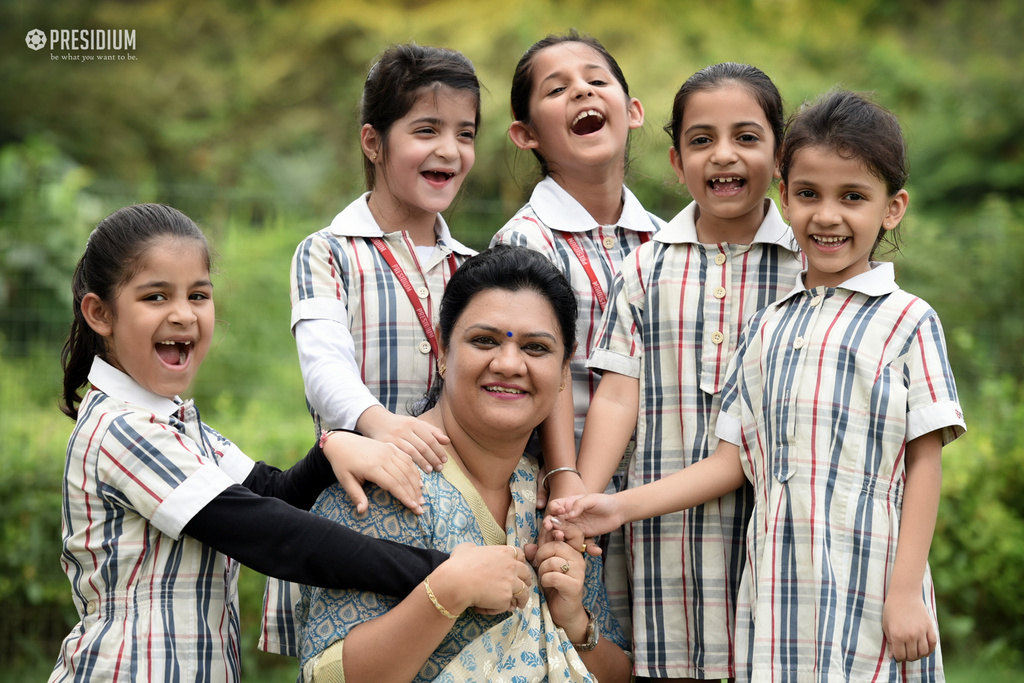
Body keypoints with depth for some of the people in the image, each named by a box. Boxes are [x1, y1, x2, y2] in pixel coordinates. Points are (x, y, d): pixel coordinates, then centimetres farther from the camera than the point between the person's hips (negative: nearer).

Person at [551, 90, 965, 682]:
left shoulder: (907, 322, 1)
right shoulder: (769, 330, 15)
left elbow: (924, 462, -3)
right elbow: (735, 460, 14)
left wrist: (905, 592, -9)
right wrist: (623, 506, 6)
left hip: (869, 592, -4)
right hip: (777, 592, 4)